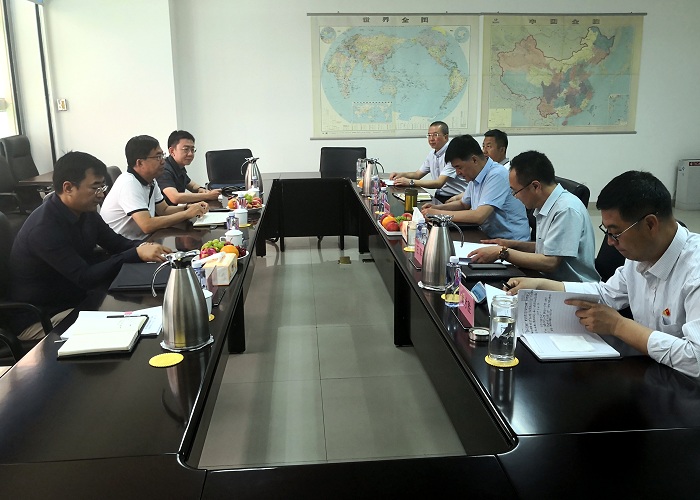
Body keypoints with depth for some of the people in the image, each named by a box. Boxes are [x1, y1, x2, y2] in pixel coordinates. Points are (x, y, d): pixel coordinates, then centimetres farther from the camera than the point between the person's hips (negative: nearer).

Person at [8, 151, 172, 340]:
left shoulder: (85, 211, -1)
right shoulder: (44, 228, -28)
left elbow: (115, 242, 6)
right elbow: (85, 278, -31)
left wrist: (144, 247, -17)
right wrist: (137, 254, -36)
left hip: (76, 301, 8)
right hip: (40, 319, -8)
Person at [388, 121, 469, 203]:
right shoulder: (432, 154, 11)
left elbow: (439, 183, -24)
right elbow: (418, 174, 23)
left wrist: (410, 182, -25)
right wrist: (402, 174, 2)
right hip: (438, 196, 8)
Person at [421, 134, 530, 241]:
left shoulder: (497, 175, -19)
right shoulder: (475, 176, 8)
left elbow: (479, 216, -27)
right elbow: (463, 204, 24)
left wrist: (440, 214, -20)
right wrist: (437, 208, 6)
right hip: (488, 237, 8)